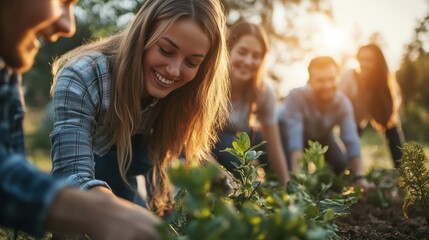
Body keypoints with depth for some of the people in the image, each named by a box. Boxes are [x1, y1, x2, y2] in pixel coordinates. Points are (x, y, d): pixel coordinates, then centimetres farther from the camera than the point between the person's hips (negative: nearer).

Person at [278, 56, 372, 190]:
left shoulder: (343, 103, -27)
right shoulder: (296, 97, -39)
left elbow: (351, 141, -31)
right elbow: (294, 137, -46)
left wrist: (359, 177, -39)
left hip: (321, 134, 4)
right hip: (287, 130, -4)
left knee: (342, 165, -9)